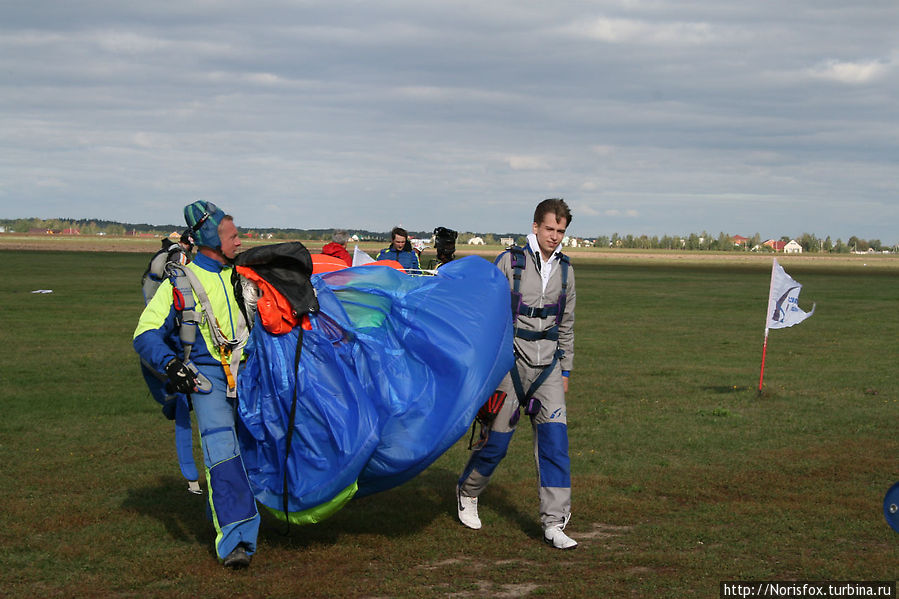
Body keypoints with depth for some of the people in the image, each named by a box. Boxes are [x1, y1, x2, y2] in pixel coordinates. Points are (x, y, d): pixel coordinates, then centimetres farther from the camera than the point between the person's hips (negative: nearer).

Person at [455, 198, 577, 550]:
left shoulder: (564, 270, 10)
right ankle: (467, 493, 31)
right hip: (511, 362, -4)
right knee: (497, 439, 3)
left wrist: (565, 369, 18)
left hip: (547, 367, 4)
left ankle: (554, 524, -7)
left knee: (554, 439, -8)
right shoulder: (510, 262, -5)